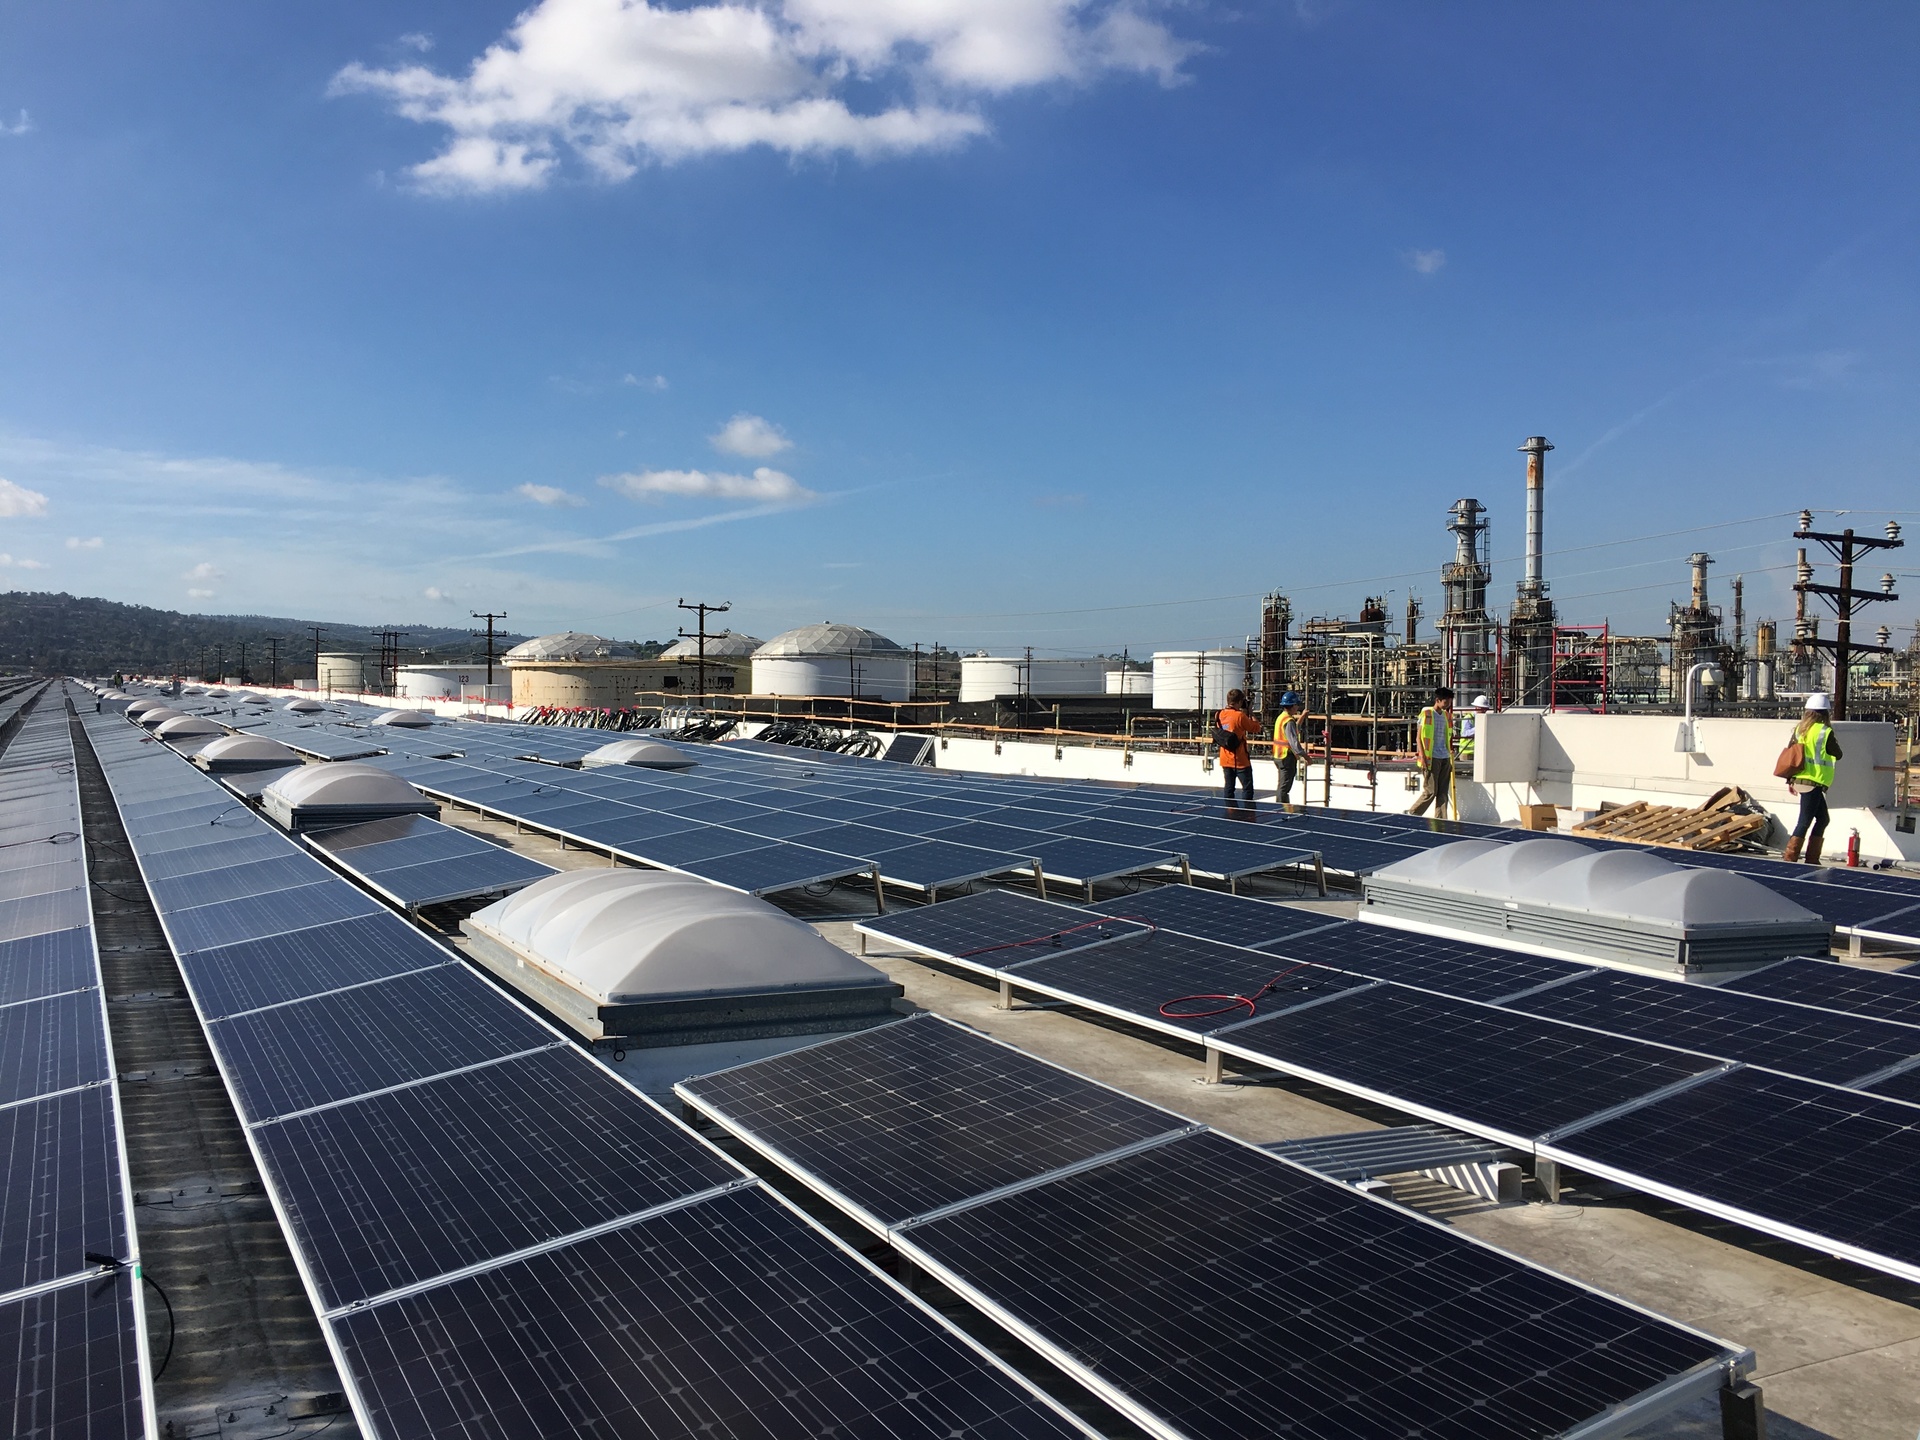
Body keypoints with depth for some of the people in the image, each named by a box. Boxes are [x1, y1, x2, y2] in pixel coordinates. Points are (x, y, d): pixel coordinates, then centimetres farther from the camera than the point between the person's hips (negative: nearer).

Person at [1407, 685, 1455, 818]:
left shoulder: (1446, 715, 14)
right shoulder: (1427, 714, -4)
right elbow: (1418, 737, -6)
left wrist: (1451, 750, 12)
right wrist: (1422, 756, -13)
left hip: (1445, 758, 6)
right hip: (1431, 758, -6)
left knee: (1443, 792, 4)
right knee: (1430, 791, -6)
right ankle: (1411, 814, 9)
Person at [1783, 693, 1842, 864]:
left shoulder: (1800, 729, 9)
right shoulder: (1825, 732, -11)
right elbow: (1837, 754, 2)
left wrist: (1790, 780, 17)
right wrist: (1835, 741, 21)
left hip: (1799, 780, 8)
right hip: (1813, 783, -8)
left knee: (1822, 819, 19)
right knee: (1804, 822, -6)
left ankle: (1812, 859, 21)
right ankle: (1789, 859, -8)